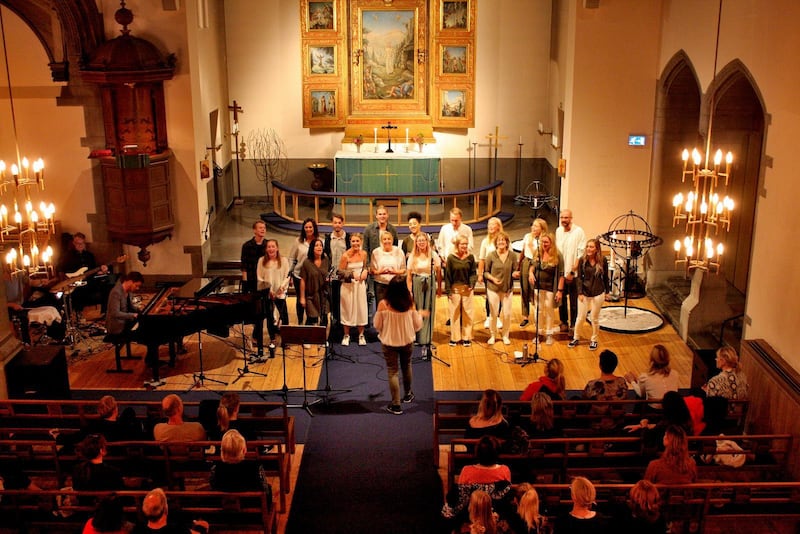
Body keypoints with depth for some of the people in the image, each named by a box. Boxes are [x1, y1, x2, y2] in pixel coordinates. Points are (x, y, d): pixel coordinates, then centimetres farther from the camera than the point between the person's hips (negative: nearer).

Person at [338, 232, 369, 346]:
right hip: (348, 285, -3)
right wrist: (352, 274, -21)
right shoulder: (345, 256, -15)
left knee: (361, 309, 7)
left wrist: (365, 271, -6)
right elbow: (340, 272, -9)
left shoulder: (364, 253, -1)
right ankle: (346, 335, 21)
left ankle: (361, 335, 22)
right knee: (348, 309, 6)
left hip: (360, 284, 3)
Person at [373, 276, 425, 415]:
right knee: (406, 366, 26)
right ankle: (408, 394, 44)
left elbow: (377, 325, -9)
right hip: (407, 341, 2)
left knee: (392, 372, 9)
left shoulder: (383, 304, -20)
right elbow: (417, 326, -7)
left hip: (389, 342, -2)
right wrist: (420, 314, 12)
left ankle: (396, 405, 9)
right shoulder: (410, 304, -16)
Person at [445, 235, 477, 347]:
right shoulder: (451, 258, -4)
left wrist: (472, 284, -13)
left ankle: (466, 337, 17)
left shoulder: (470, 257, 1)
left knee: (467, 313, 6)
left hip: (467, 288, 1)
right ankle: (454, 337, 16)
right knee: (454, 313, 6)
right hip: (455, 288, -1)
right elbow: (447, 275, -2)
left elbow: (473, 273, 5)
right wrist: (448, 291, -5)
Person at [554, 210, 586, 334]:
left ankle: (573, 325, 10)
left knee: (574, 301, 0)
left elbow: (580, 254, -12)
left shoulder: (579, 232, -10)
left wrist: (572, 272, -14)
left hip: (573, 274, -5)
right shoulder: (558, 231, 7)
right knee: (561, 299, 11)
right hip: (560, 272, 5)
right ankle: (564, 322, 25)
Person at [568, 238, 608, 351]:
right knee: (581, 317, 6)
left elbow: (605, 277, 2)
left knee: (595, 318, 10)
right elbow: (579, 277, -5)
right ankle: (576, 338, 25)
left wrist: (607, 292, 8)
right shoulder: (582, 260, -8)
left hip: (598, 293, 0)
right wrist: (580, 293, -10)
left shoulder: (603, 260, -8)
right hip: (584, 293, 0)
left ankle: (594, 340, 27)